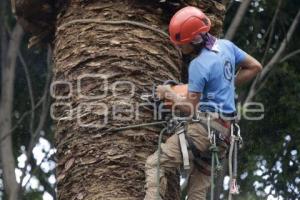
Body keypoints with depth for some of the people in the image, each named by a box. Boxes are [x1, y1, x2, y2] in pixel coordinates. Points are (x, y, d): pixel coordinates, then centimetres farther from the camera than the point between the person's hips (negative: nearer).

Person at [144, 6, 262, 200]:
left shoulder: (199, 65, -16)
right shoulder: (226, 46, 7)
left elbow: (191, 107, -13)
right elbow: (255, 67, 19)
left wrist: (168, 94, 2)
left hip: (204, 127, -8)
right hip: (225, 129, 9)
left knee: (155, 164, -5)